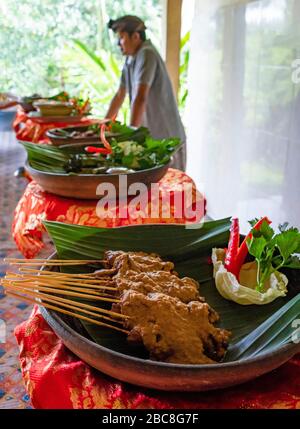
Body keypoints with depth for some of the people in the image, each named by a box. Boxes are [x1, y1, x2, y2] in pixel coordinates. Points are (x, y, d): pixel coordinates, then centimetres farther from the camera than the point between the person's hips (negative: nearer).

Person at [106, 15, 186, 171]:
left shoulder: (147, 55, -16)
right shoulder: (130, 60, 12)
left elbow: (141, 98, -27)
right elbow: (119, 96, 19)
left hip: (166, 138, -8)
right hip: (148, 137, 8)